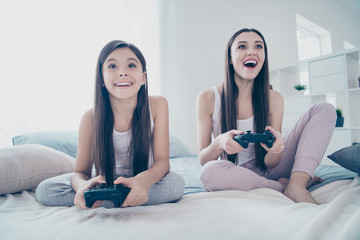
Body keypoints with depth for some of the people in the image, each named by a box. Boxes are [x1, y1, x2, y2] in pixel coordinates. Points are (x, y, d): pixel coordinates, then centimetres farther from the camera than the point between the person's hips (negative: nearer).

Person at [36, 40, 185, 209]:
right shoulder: (92, 117, -17)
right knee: (44, 190, -17)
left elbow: (162, 161, -17)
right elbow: (81, 171, -11)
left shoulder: (157, 105, -17)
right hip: (107, 183, 0)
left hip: (145, 182, 1)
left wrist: (144, 180, -42)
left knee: (176, 183, -33)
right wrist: (82, 185, -38)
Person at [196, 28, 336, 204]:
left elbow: (270, 164, -6)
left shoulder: (274, 99, -5)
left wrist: (275, 150, -30)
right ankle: (284, 186, -15)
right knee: (209, 172, -41)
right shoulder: (208, 98, -10)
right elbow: (203, 160, -10)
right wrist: (219, 143, -33)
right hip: (234, 175, -2)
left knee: (325, 109, -5)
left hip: (266, 170, 3)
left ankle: (296, 185, -24)